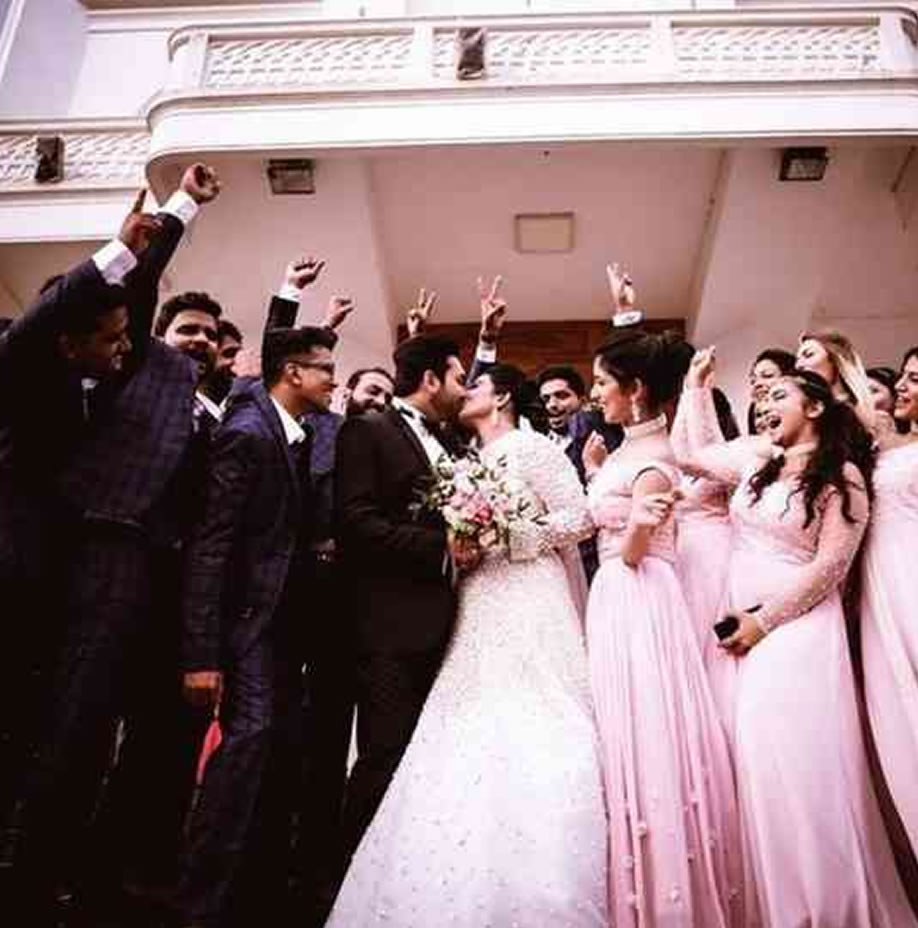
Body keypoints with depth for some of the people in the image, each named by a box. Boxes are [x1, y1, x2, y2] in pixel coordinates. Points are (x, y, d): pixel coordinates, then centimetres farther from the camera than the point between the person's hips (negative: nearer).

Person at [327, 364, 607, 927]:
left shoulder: (532, 446, -1)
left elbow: (580, 519, -6)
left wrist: (505, 536, -12)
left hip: (527, 612, -6)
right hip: (478, 615, 7)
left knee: (531, 750, -6)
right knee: (473, 750, 3)